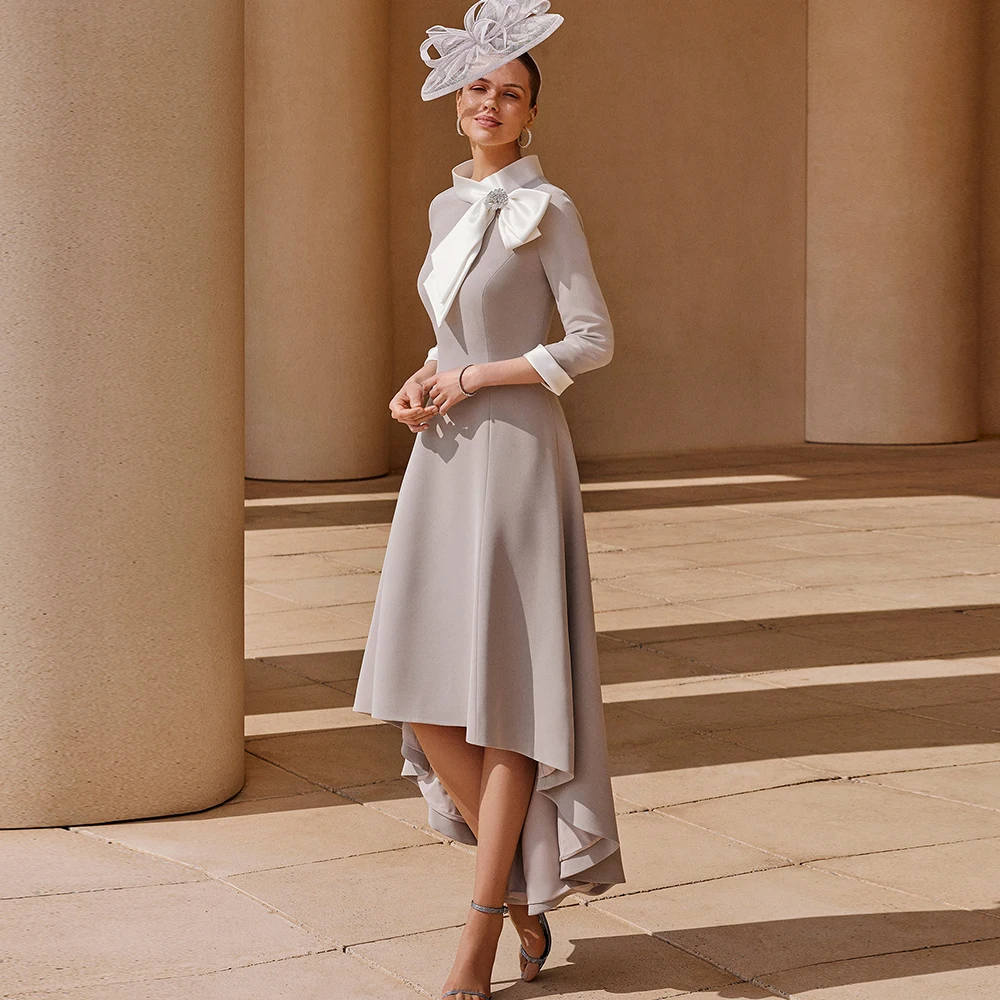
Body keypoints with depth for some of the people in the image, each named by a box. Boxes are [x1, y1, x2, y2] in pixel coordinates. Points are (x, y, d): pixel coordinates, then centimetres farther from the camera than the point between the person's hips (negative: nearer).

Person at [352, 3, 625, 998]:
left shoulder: (545, 207, -6)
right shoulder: (447, 208, 14)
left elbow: (594, 342, -9)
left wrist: (471, 380, -12)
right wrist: (420, 384, 4)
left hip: (516, 455, -7)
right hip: (444, 461, 7)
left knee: (504, 692, -4)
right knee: (421, 693, 2)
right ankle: (522, 893, 17)